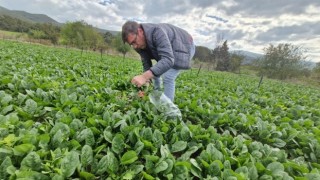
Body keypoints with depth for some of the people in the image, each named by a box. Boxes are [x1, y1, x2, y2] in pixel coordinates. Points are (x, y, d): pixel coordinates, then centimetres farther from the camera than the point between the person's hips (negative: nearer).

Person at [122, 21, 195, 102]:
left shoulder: (157, 32, -37)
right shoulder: (139, 44, -12)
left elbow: (168, 60, -47)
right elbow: (146, 64, -12)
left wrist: (144, 76, -56)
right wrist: (146, 81, -29)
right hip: (169, 51, 8)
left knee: (168, 77, -22)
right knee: (154, 72, 9)